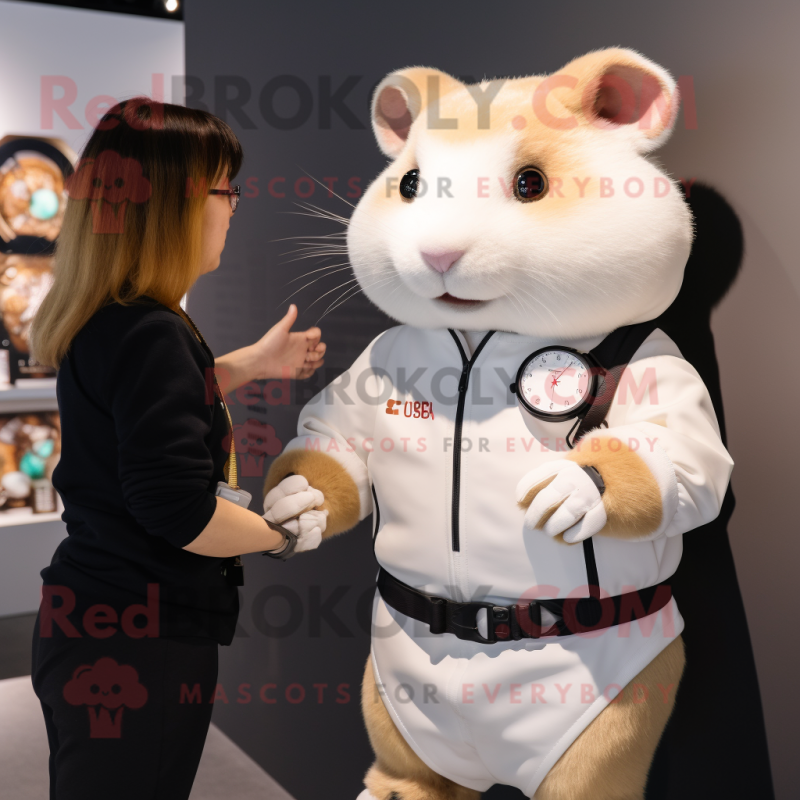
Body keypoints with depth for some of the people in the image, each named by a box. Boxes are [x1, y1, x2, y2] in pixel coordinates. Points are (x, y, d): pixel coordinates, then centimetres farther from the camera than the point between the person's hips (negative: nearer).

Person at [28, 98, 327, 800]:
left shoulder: (102, 324, 5)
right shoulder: (151, 336, -24)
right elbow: (179, 509, -27)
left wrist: (253, 363, 21)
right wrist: (292, 531, -12)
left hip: (87, 628, 10)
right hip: (138, 654, -10)